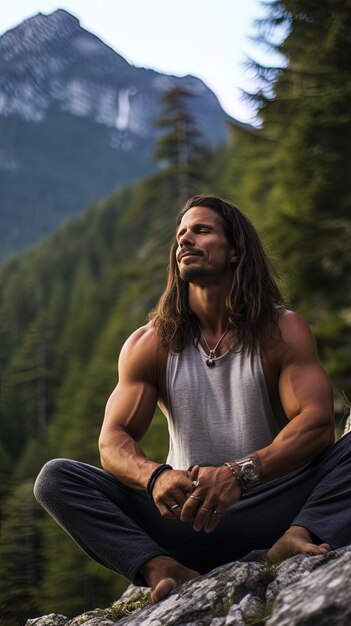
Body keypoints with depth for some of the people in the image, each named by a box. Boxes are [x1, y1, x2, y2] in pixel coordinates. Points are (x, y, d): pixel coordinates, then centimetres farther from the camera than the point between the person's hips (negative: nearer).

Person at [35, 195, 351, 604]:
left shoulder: (283, 331, 0)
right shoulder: (149, 344, 6)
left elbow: (317, 422, -14)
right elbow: (113, 441, -3)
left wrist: (240, 474, -33)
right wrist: (156, 477, -28)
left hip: (270, 509, -1)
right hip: (187, 519, 2)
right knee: (55, 479, -19)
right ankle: (161, 568, -40)